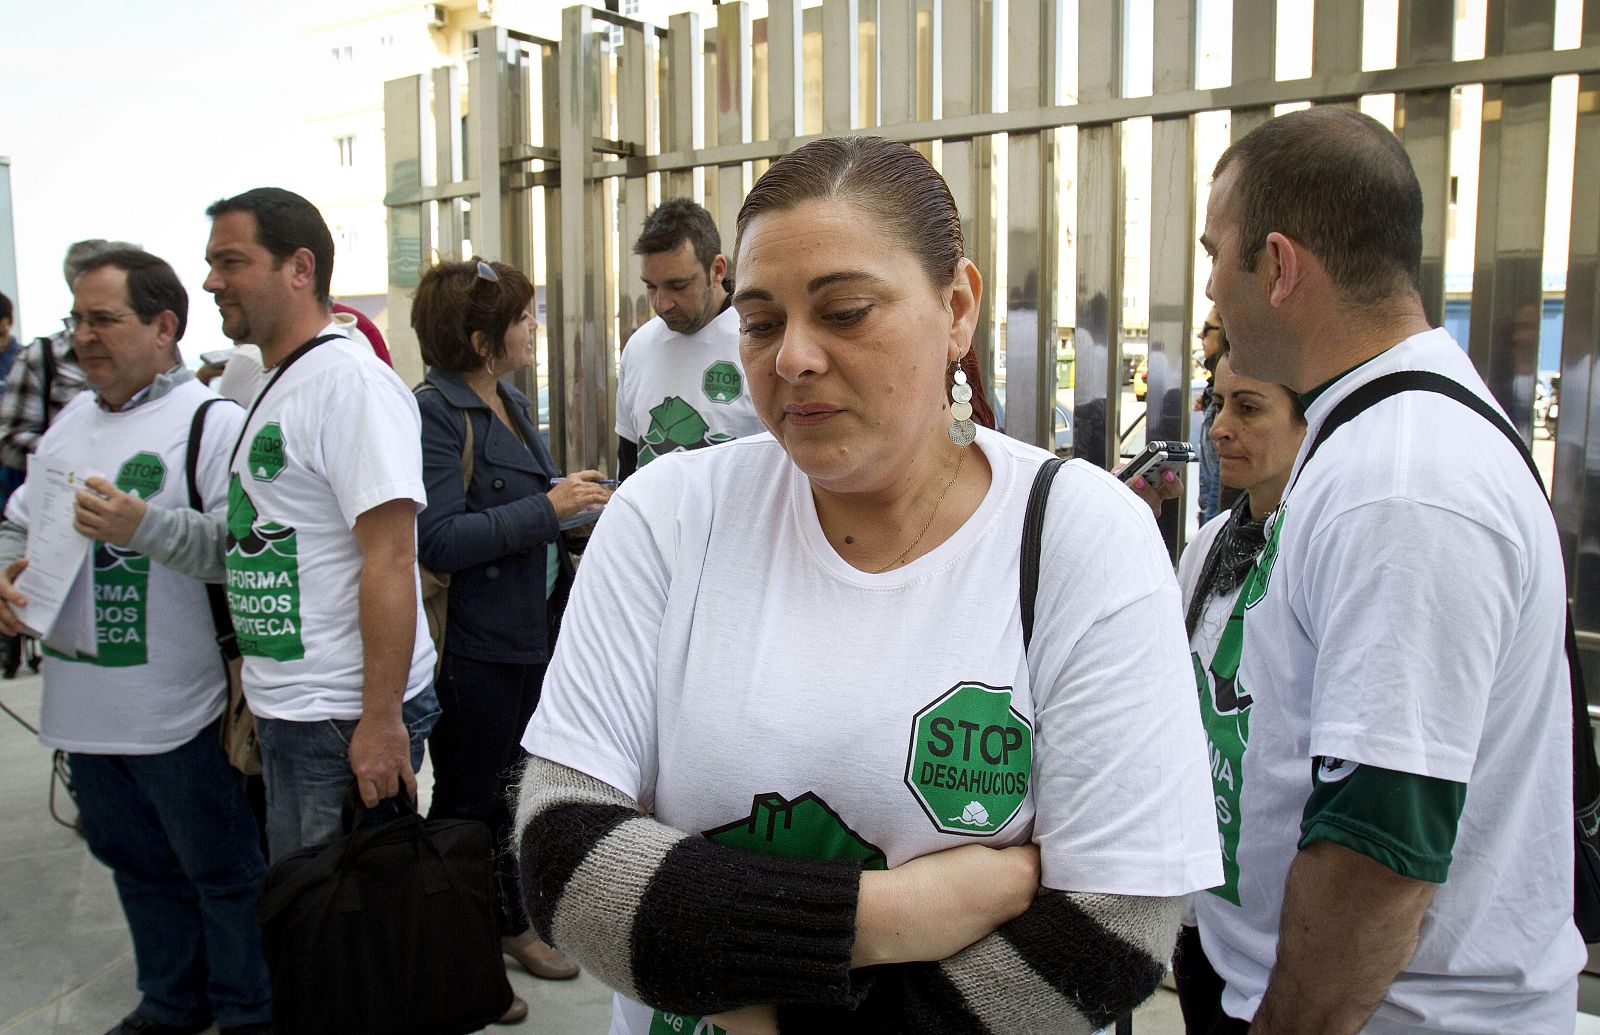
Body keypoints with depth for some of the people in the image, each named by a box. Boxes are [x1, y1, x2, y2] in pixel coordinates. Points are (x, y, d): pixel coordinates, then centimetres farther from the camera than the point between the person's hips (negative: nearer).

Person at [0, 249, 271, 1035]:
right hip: (85, 706, 8)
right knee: (137, 865, 21)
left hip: (179, 713, -7)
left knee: (222, 869, 7)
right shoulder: (69, 423, 13)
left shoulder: (211, 423, -12)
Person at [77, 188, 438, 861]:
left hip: (346, 722, -10)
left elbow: (389, 560, -22)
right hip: (286, 712, 10)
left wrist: (381, 719, -23)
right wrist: (144, 525, 5)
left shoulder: (350, 381, -16)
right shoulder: (275, 389, 17)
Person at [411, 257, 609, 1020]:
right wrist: (548, 507, -24)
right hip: (471, 643, -8)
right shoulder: (433, 413, -17)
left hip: (530, 629, 8)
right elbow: (437, 539, -26)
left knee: (511, 785, 20)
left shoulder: (510, 404, 10)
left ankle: (512, 925, 36)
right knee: (465, 805, 6)